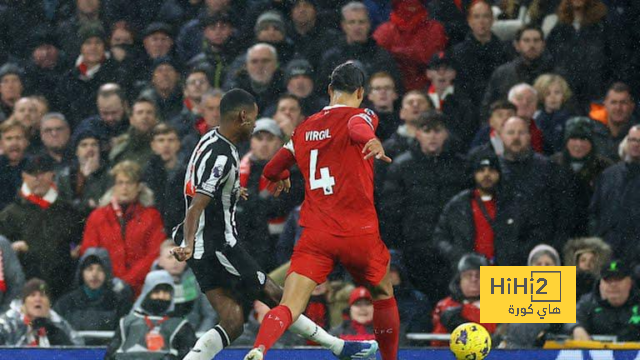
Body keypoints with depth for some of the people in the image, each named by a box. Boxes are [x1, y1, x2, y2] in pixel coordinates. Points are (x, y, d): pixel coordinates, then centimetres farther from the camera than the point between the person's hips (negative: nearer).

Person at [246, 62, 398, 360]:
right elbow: (357, 126, -25)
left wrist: (283, 178, 51)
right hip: (359, 232, -2)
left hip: (315, 235, 3)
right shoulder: (362, 115, 2)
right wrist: (372, 141, -48)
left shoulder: (304, 128, 16)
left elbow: (272, 171, 27)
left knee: (288, 309, -9)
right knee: (383, 294, 25)